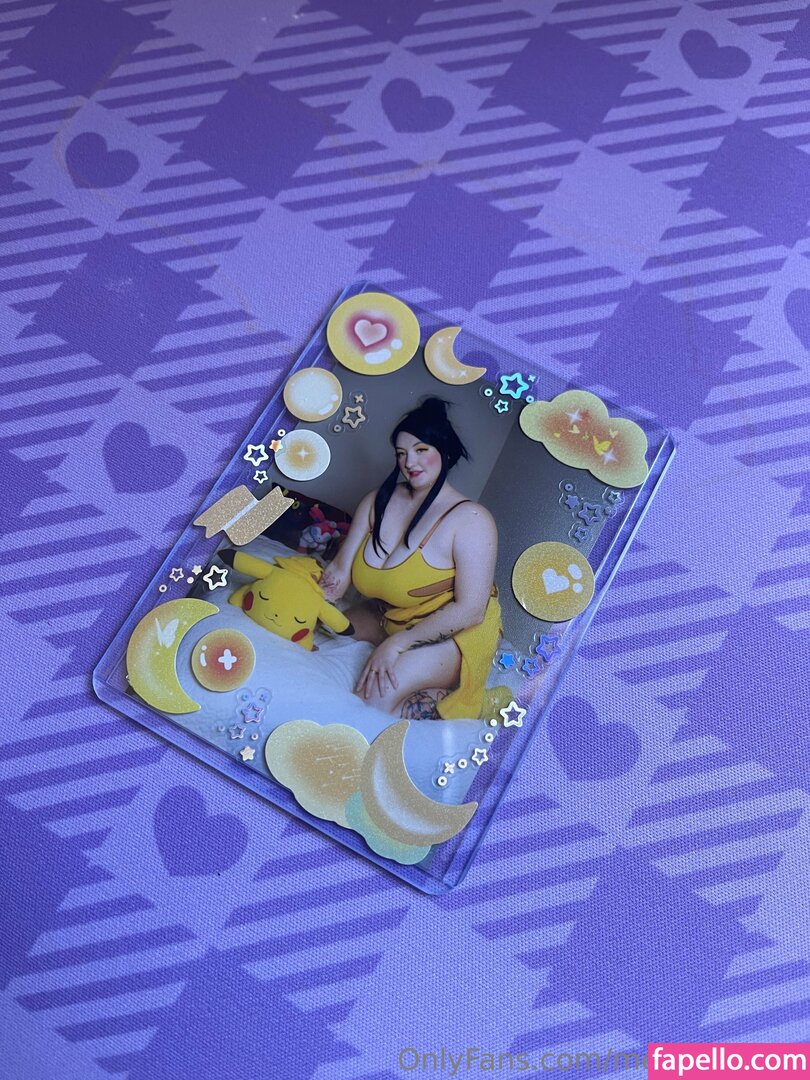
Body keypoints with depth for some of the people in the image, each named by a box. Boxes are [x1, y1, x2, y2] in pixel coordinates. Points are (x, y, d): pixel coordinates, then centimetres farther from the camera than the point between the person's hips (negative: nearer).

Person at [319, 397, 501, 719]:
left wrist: (397, 644, -29)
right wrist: (333, 581, -28)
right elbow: (341, 567, -3)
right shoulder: (379, 500, -1)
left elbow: (469, 610, -24)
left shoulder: (471, 520, -20)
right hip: (387, 618, 8)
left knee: (375, 697, -30)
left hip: (454, 633, -8)